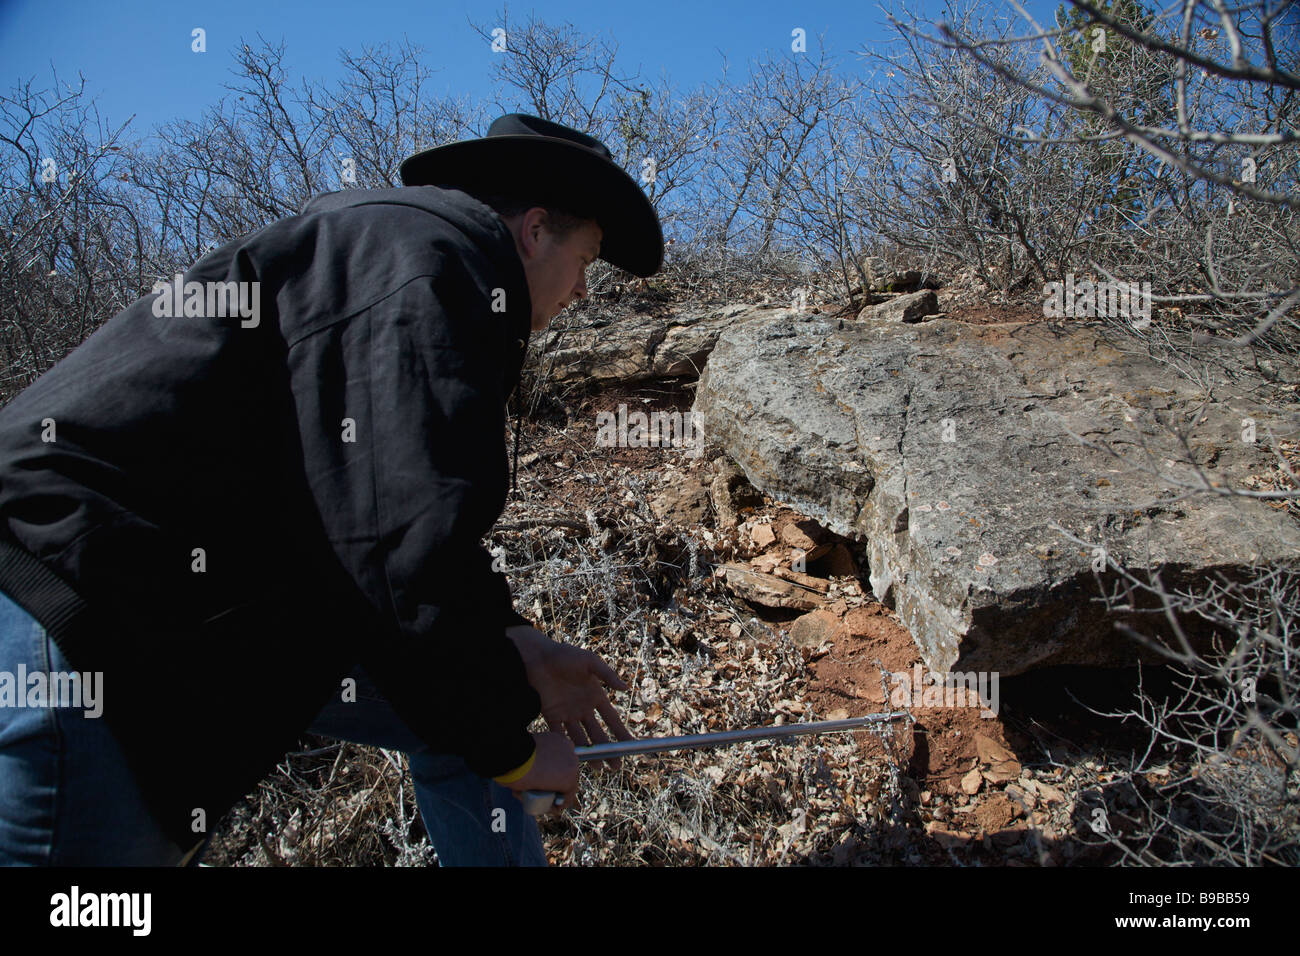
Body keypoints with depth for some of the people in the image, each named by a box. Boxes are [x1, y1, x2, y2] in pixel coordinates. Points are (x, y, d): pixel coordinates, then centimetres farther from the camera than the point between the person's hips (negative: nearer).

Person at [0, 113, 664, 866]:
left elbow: (398, 521, 18)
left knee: (469, 726, 10)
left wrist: (515, 647, 13)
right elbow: (411, 547, -26)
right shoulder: (433, 257, -18)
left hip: (233, 601, 11)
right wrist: (507, 747, -12)